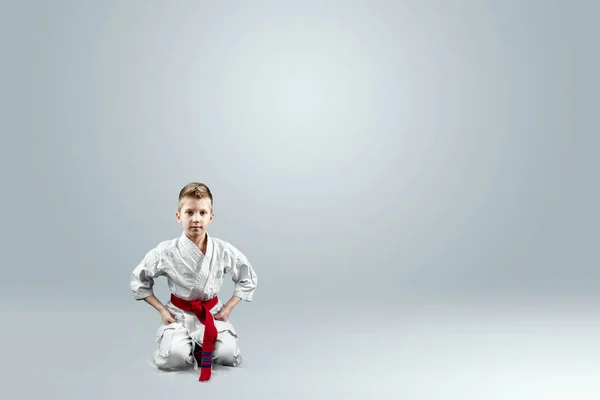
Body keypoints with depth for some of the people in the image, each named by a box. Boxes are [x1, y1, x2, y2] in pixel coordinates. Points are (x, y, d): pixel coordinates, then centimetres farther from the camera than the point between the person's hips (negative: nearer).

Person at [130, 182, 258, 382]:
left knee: (228, 355, -20)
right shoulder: (166, 252, -14)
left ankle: (202, 349, 16)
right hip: (179, 315, -1)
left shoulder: (224, 251, -10)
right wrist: (162, 310, -4)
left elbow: (248, 279, 7)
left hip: (213, 314, 2)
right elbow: (138, 280, 2)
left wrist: (228, 308, -1)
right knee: (174, 357, -27)